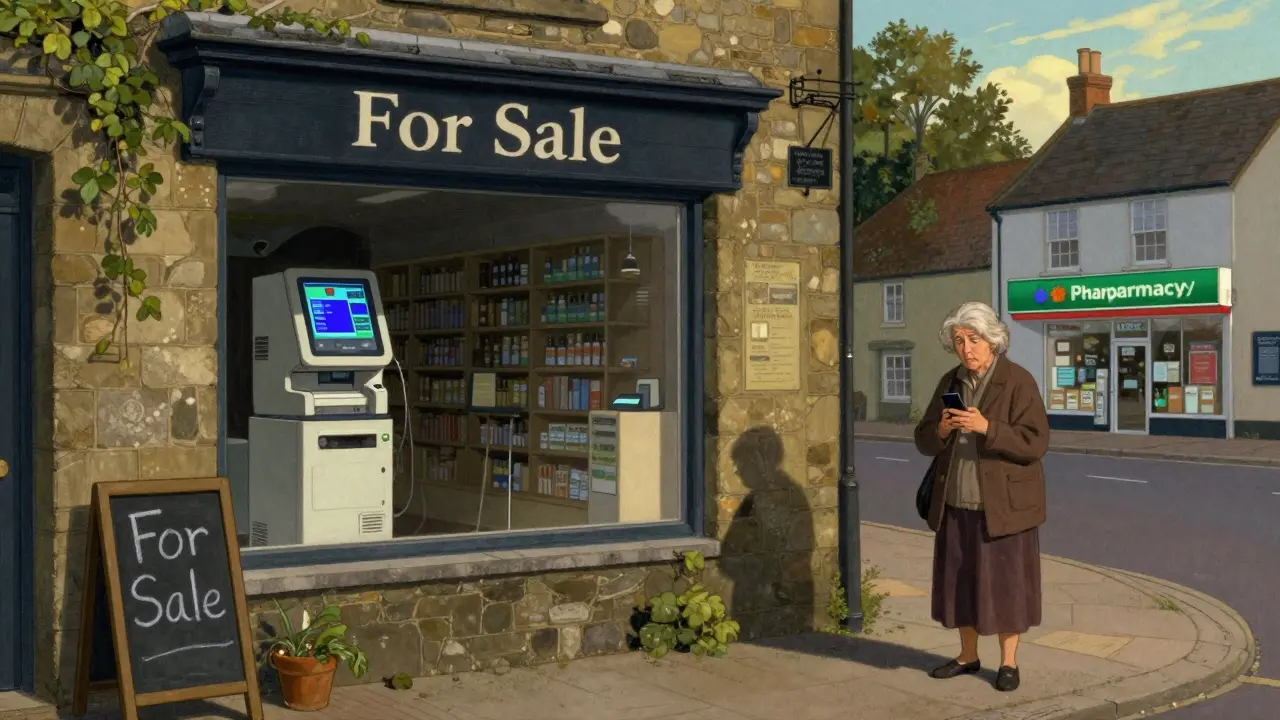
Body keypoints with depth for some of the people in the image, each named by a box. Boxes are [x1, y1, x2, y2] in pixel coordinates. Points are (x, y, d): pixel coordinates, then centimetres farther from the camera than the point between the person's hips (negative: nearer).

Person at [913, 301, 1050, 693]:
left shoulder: (1019, 382, -12)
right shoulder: (950, 382, 6)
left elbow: (1035, 443, -18)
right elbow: (924, 440, 6)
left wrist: (986, 427, -29)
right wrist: (941, 430, -17)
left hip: (1003, 503, -5)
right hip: (958, 502, 6)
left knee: (1004, 582, 2)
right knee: (962, 580, 11)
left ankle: (1009, 662, 14)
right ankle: (968, 656, 24)